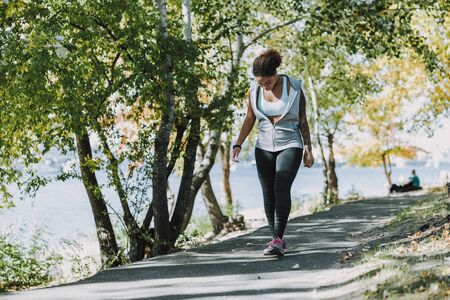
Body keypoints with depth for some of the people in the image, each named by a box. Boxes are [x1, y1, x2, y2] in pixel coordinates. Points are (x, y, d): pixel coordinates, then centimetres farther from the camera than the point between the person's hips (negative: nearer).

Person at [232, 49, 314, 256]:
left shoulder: (294, 88, -8)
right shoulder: (254, 90, 0)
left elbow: (303, 121, -1)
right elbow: (249, 119, 8)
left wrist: (308, 150, 0)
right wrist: (238, 145, 0)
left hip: (290, 146, -4)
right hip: (264, 148, 4)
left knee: (281, 188, -20)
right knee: (268, 194, 0)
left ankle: (277, 240, -24)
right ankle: (278, 241, 8)